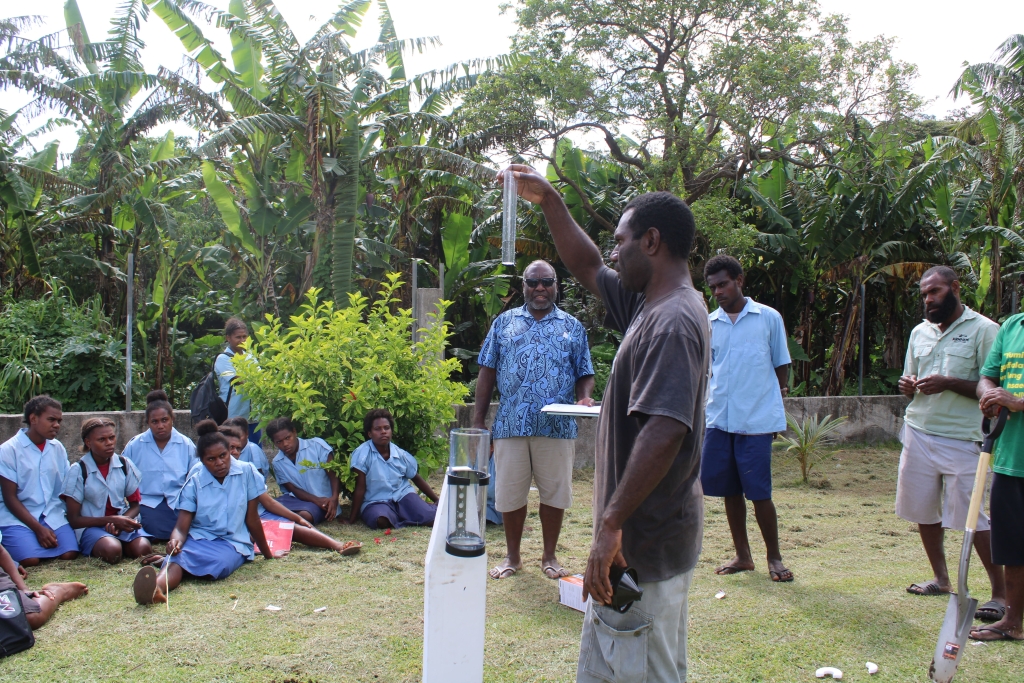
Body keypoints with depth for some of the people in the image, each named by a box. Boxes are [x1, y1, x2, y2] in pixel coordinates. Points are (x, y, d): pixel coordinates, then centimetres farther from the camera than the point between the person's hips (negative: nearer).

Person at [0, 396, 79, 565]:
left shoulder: (58, 448, 6)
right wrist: (38, 528, -17)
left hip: (53, 514, 4)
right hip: (18, 515, -3)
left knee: (69, 554, -20)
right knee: (30, 560, -26)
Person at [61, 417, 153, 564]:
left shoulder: (124, 465, 5)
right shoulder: (78, 471, -5)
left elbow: (135, 504, 10)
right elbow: (73, 519, -6)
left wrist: (121, 521, -14)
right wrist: (111, 520, -18)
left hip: (123, 522, 3)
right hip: (92, 526, -3)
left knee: (144, 549, -29)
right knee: (112, 551, -37)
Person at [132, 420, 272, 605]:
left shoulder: (246, 472, 0)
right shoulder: (194, 483, 3)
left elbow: (252, 519, 7)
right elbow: (182, 527, -4)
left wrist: (268, 554, 12)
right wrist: (175, 541, -28)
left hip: (232, 543, 0)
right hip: (197, 539, 0)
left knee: (220, 563, -40)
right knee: (178, 558, -38)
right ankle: (157, 587, -68)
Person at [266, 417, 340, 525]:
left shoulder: (317, 445, -4)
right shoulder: (277, 463, 7)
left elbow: (333, 474, -5)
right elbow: (293, 489, 3)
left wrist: (334, 498, -24)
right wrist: (316, 500, -17)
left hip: (323, 499, -2)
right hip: (296, 499, 2)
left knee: (305, 515, -36)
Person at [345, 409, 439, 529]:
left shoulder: (401, 455, -1)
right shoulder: (362, 453, -15)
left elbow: (417, 479, 14)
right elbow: (360, 488, -12)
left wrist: (438, 501, 13)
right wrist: (352, 519, -12)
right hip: (376, 502, -2)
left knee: (433, 519, -24)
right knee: (381, 520, -39)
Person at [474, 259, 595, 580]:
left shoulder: (572, 327, 9)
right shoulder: (504, 322, 9)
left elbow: (585, 374, 9)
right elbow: (487, 372, 8)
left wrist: (584, 398, -13)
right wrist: (477, 420, 2)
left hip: (557, 426, 0)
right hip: (510, 424, 0)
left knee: (554, 493, 7)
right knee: (509, 494, 7)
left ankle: (549, 557, 24)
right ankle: (512, 557, 24)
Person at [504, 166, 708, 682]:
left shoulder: (673, 321, -21)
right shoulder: (649, 306, 10)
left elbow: (664, 431, -31)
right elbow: (587, 268, 25)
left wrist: (612, 522, -29)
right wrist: (549, 202, 21)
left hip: (645, 545, -10)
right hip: (641, 538, 10)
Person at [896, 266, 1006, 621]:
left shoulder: (983, 330, -5)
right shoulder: (919, 332, 13)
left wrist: (948, 383, -21)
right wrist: (908, 386, -2)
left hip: (962, 440, -6)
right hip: (918, 433, 6)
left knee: (975, 517, -6)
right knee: (924, 512, 11)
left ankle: (1002, 592, 5)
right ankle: (941, 579, 27)